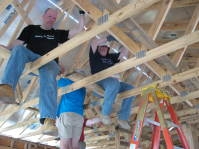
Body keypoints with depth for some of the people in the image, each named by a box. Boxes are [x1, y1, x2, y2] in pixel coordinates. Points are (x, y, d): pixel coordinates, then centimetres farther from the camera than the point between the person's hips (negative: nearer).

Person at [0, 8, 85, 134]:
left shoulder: (57, 33, 27)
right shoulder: (31, 29, 25)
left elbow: (79, 30, 24)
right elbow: (17, 44, 12)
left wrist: (82, 14, 22)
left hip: (49, 62, -1)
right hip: (31, 57, 1)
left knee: (49, 77, -36)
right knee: (19, 49, -33)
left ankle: (48, 119, -57)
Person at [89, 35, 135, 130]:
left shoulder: (111, 57, 28)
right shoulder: (94, 55, 16)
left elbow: (124, 52, 23)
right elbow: (93, 42, 0)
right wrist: (108, 38, -1)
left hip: (112, 81, 6)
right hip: (98, 81, -6)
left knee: (130, 89, -13)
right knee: (114, 82, -38)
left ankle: (122, 119, -16)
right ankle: (105, 114, -30)